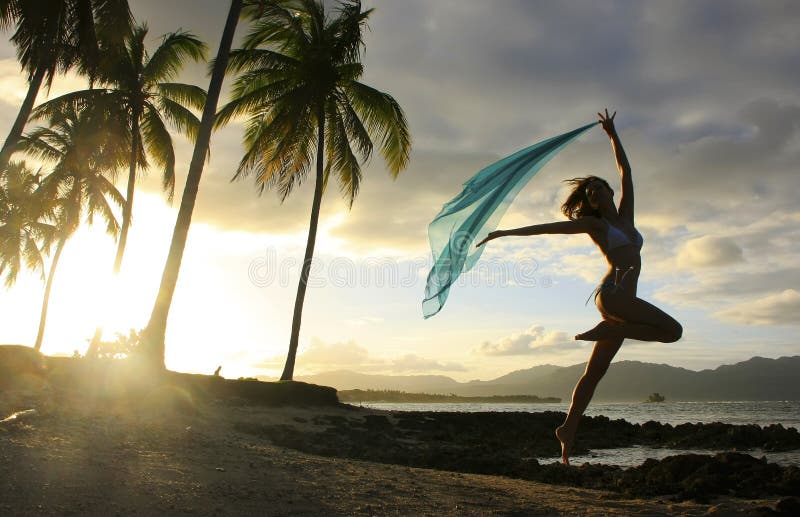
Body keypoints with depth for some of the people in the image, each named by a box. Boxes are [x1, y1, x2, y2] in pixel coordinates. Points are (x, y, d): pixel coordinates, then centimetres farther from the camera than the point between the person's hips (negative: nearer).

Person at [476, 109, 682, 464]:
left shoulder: (625, 216, 22)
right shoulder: (594, 223, 7)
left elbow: (625, 171, 25)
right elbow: (548, 227, 5)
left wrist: (612, 134, 25)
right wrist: (506, 233, 3)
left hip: (624, 301, 6)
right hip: (612, 293, -6)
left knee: (594, 373, 5)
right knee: (672, 331, -19)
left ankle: (568, 429, 8)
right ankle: (606, 330, -13)